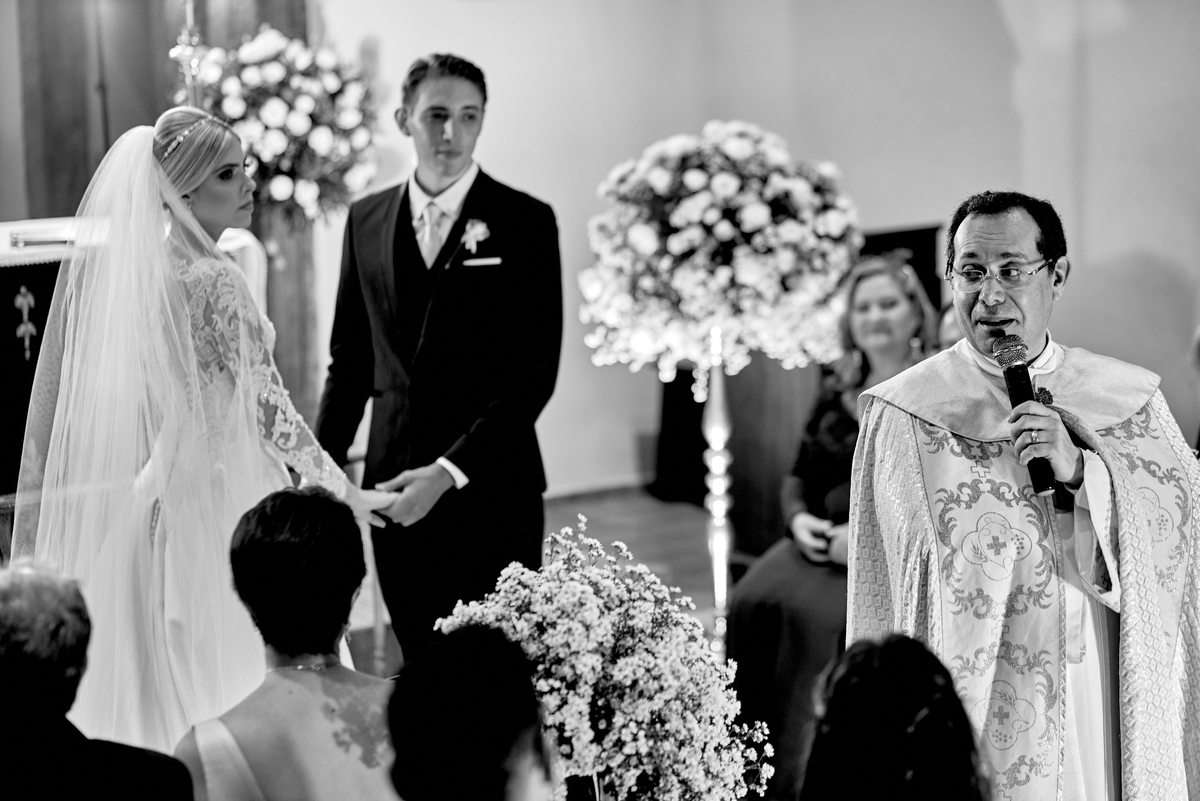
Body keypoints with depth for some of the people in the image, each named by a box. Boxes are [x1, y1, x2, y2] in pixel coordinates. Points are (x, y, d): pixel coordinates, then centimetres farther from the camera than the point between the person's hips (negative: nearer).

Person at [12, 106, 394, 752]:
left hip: (167, 496, 8)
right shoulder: (213, 281, -19)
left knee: (177, 682, 13)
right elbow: (267, 409, -18)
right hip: (223, 497, -8)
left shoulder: (147, 268, 5)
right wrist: (347, 493, -11)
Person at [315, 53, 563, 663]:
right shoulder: (367, 220, 10)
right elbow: (349, 360, 16)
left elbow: (535, 372, -9)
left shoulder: (526, 222, -3)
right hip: (393, 487, 3)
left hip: (490, 487, -3)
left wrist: (448, 472, -16)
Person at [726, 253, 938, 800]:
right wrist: (800, 518, -3)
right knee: (751, 604, -24)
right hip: (825, 540, 6)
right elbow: (799, 477, 21)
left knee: (812, 614, -32)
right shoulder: (836, 393, 18)